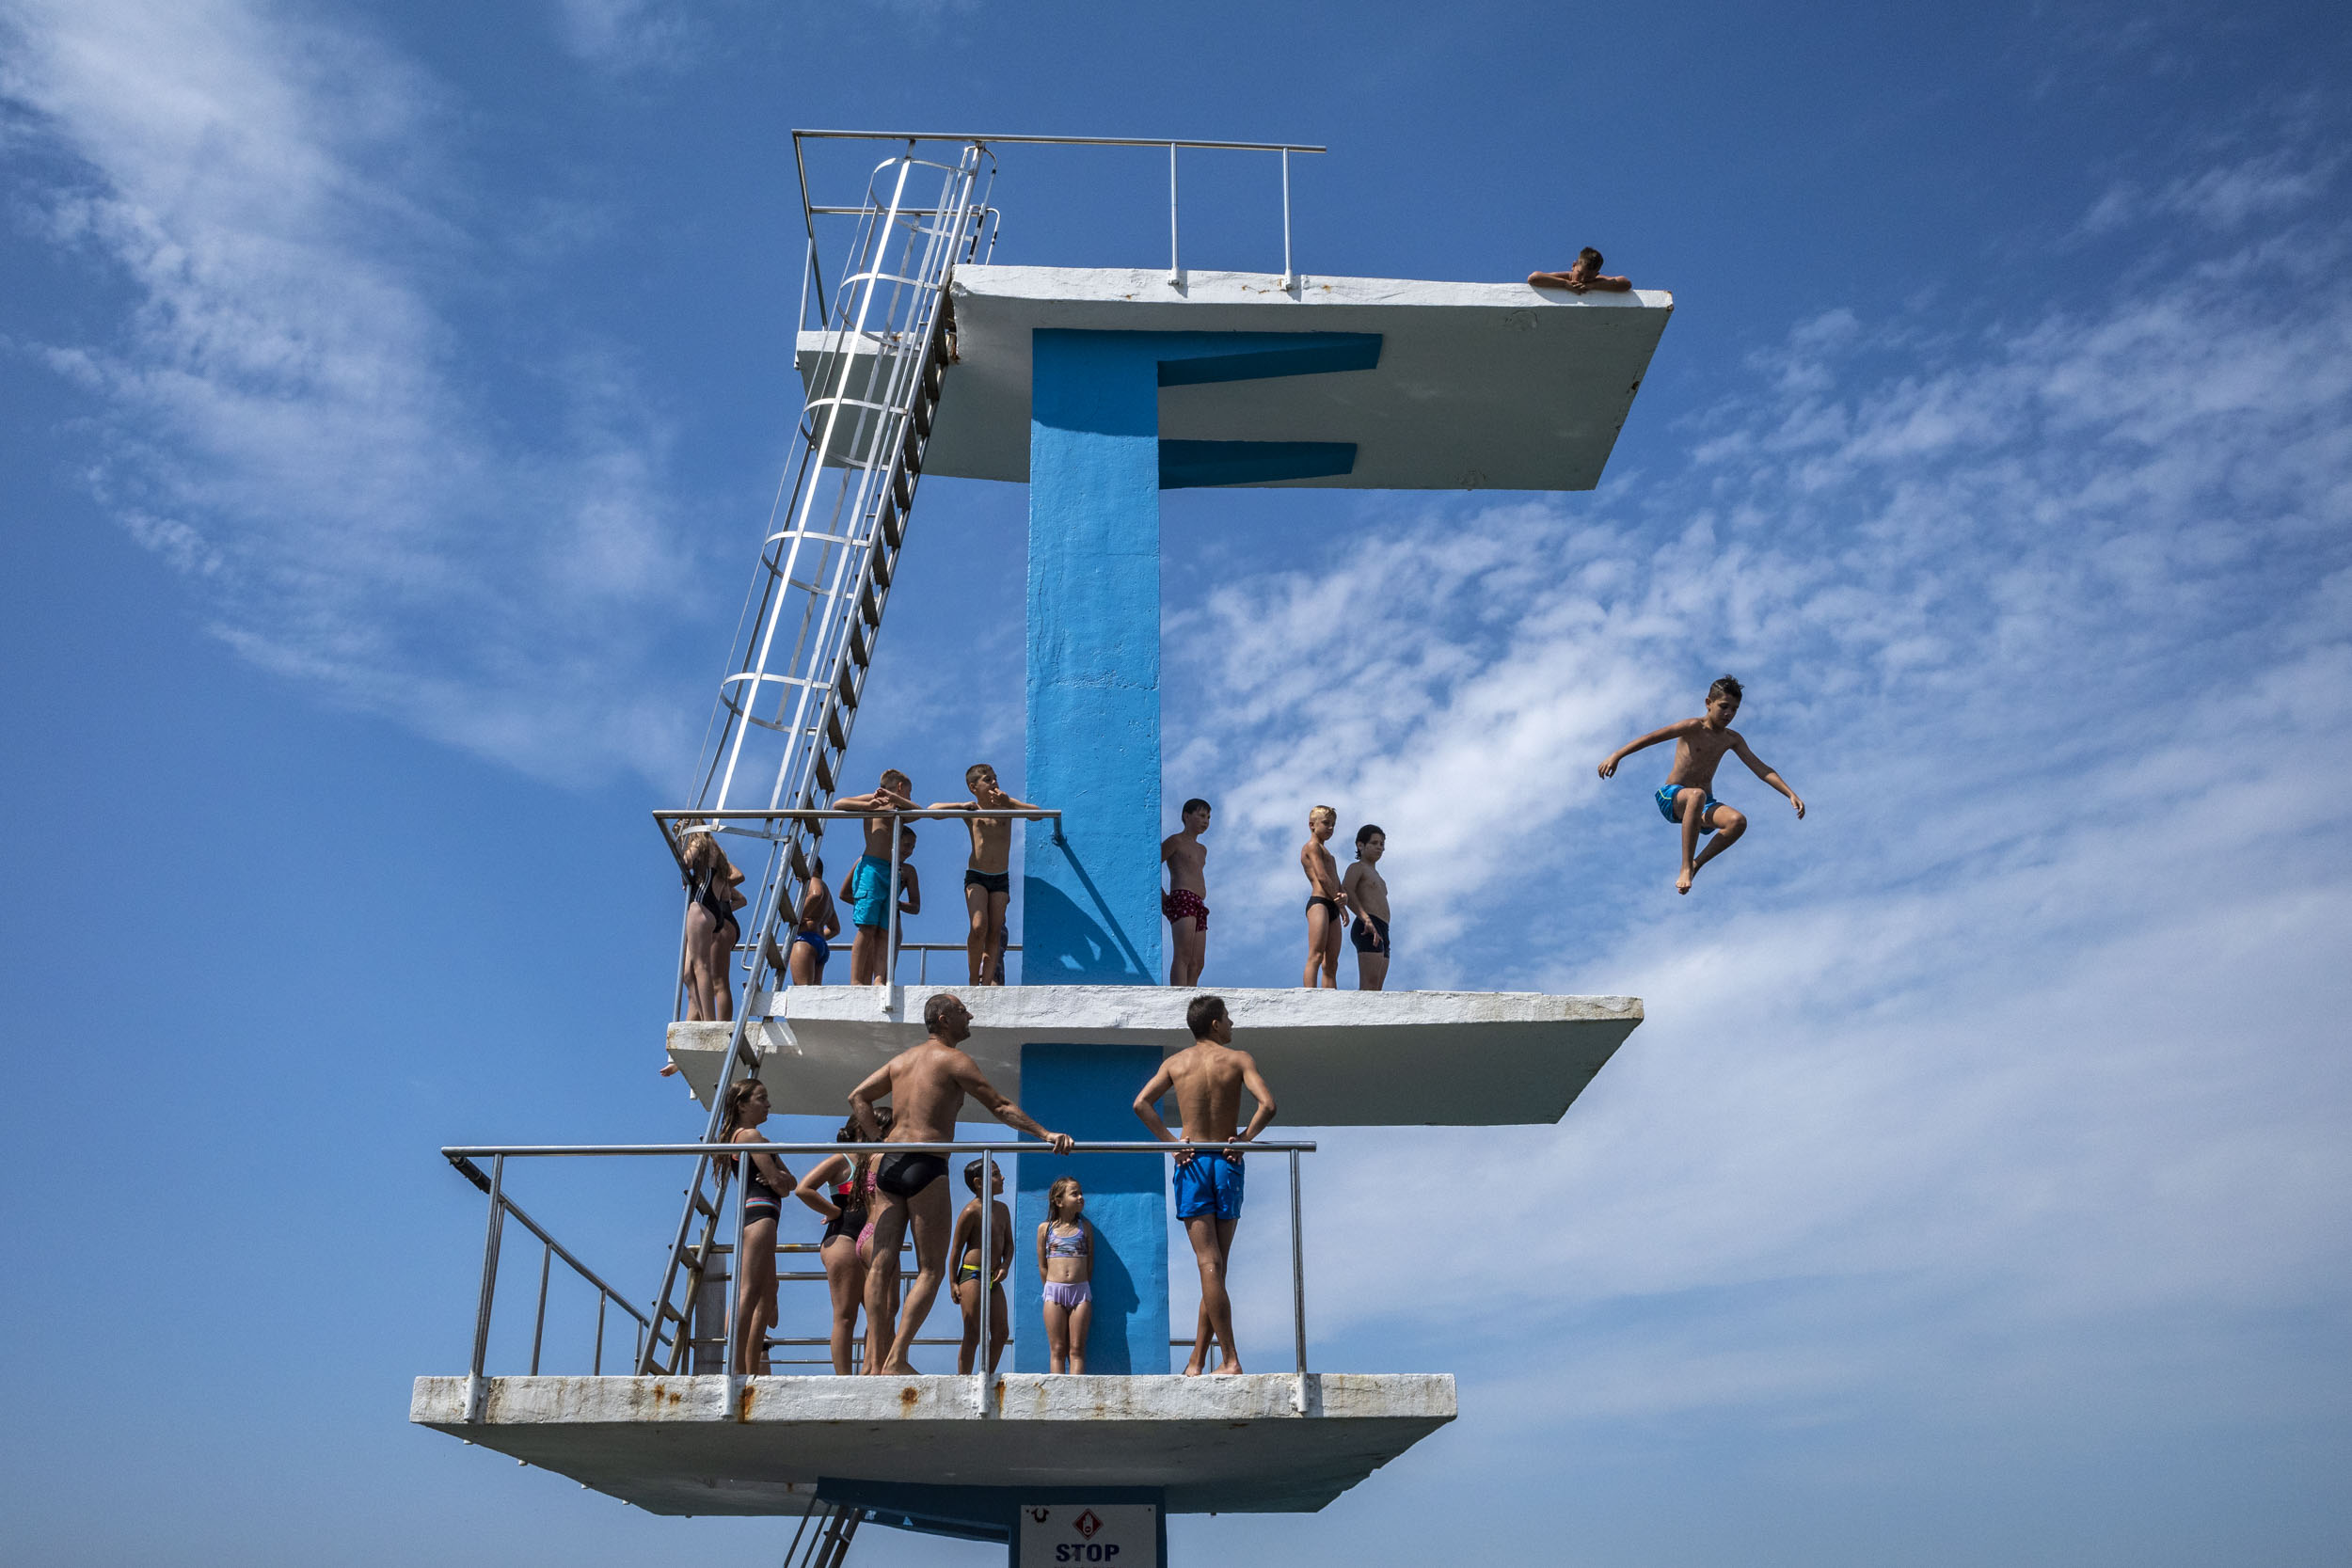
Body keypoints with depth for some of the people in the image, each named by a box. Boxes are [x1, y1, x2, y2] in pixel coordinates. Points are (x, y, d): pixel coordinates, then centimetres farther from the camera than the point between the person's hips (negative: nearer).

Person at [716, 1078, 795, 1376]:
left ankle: (753, 1371, 7)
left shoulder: (748, 1136, 25)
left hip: (750, 1218, 11)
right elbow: (778, 1182, -12)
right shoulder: (750, 1134, -5)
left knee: (765, 1299, 9)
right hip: (760, 1213, -11)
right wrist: (780, 1181, 11)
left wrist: (781, 1179, -4)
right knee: (749, 1293, -16)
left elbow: (790, 1182, 18)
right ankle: (738, 1368, -22)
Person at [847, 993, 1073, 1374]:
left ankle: (874, 1356, 1)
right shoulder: (953, 1060, -2)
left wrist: (880, 1139, 10)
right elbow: (1000, 1107, -5)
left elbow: (857, 1097, 15)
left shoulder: (901, 1059, 19)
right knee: (930, 1269, 0)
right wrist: (1045, 1134, -4)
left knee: (882, 1262, 5)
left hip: (890, 1164, 7)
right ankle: (896, 1359, -6)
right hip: (926, 1168, -7)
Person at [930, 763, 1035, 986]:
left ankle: (987, 982, -3)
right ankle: (973, 979, -5)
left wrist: (1009, 802, -16)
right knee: (979, 926, -18)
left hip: (1001, 878, 2)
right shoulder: (971, 812, 1)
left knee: (994, 933, -3)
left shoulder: (1006, 806, 5)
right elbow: (933, 808, -2)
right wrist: (961, 806, -15)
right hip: (976, 876, -2)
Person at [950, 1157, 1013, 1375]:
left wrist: (1005, 1266, -2)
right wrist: (954, 1283, -9)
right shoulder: (971, 1211, -11)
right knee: (973, 1336, -7)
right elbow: (956, 1248, -8)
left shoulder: (1002, 1209, 12)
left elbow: (1008, 1243, 17)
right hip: (972, 1275, -8)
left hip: (994, 1278, 8)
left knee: (1001, 1333, 7)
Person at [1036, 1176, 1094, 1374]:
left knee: (1076, 1349, -1)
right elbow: (1042, 1266, 8)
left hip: (1081, 1291, 1)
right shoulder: (1045, 1228, 5)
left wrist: (1082, 1289, 4)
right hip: (1054, 1291, 0)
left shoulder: (1085, 1226, 8)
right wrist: (1052, 1289, 3)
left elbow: (1090, 1262, 9)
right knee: (1057, 1350, 1)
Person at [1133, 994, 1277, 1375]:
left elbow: (1141, 1103, -4)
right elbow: (1267, 1104, -14)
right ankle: (1196, 1361, 9)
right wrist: (1244, 1139, -3)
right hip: (1227, 1162, -1)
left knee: (1209, 1265, -4)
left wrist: (1170, 1141, 0)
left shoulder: (1175, 1063, 6)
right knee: (1216, 1265, 7)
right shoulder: (1239, 1059, -1)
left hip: (1192, 1162, 1)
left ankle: (1231, 1359, -11)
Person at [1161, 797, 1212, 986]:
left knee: (1197, 963, -1)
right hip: (1181, 900, -9)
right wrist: (1163, 896, -4)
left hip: (1199, 907, 9)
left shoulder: (1202, 850, 29)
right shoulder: (1175, 841, 5)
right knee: (1183, 956, -23)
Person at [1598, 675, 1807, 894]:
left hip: (1704, 806, 5)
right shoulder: (1694, 728, -8)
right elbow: (1651, 738, -17)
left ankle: (1696, 865, -10)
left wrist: (1791, 794, 0)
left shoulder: (1732, 739, 10)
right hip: (1671, 798, -5)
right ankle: (1685, 868, -38)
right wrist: (1616, 756, -29)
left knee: (1738, 821, -26)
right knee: (1697, 795, -41)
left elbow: (1762, 770, 10)